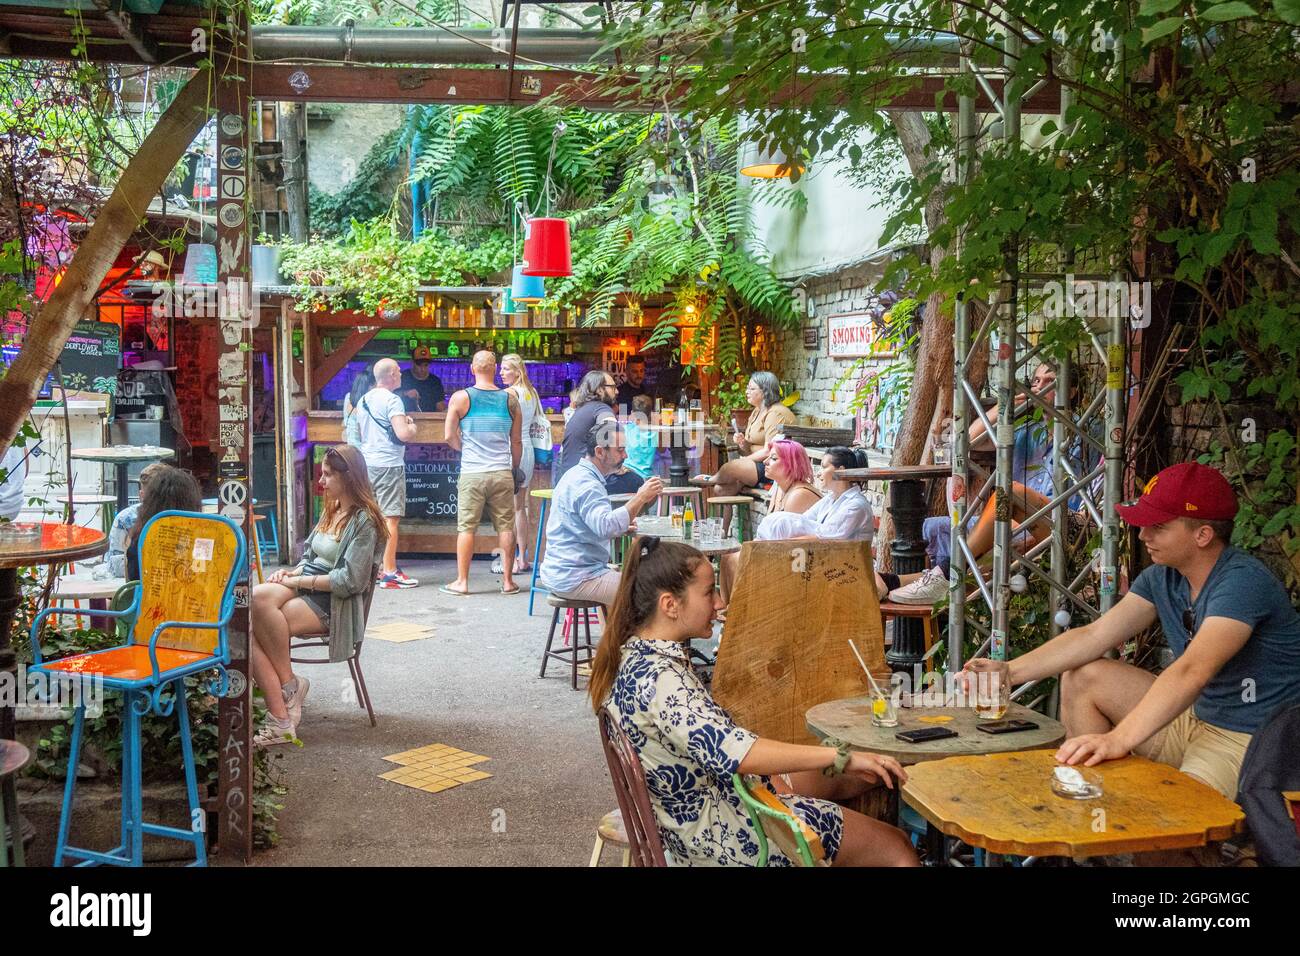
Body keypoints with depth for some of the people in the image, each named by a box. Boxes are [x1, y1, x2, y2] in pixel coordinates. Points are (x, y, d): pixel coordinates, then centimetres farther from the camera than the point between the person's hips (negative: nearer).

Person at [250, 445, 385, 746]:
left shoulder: (364, 520, -8)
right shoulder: (331, 511, 19)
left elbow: (350, 581, -15)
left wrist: (300, 580, -12)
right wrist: (291, 572, 3)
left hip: (333, 605, -8)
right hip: (306, 590, 8)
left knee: (260, 601, -31)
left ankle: (289, 685, -12)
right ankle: (281, 720, -24)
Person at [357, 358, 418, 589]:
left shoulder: (364, 400, 15)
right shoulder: (392, 400, -12)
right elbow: (403, 434, -22)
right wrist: (412, 427, 1)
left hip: (367, 463, 9)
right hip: (389, 464, -9)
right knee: (390, 518, -7)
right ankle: (389, 573, -7)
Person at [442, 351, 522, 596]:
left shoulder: (460, 398, -3)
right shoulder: (510, 399, 3)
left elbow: (449, 436, -1)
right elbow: (516, 441, 8)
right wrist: (515, 469, 21)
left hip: (472, 473, -2)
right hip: (502, 473, 2)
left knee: (466, 527, 5)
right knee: (506, 527, 8)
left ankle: (462, 582, 9)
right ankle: (508, 581, 13)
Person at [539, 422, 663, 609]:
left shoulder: (577, 475, 15)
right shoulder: (587, 485, -18)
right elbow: (607, 527, -34)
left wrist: (620, 529, 14)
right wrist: (640, 498, -30)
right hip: (576, 578, -10)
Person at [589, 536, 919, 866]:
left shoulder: (634, 656, 1)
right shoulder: (657, 678, -30)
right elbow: (730, 751, -40)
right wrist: (842, 757, -34)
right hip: (716, 829, -10)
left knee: (847, 777, 21)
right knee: (896, 847, -3)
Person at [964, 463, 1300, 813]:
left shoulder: (1243, 581, -24)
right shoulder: (1161, 578, 3)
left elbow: (1192, 672, -36)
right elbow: (1094, 636, 1)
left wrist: (1118, 739, -45)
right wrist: (1011, 671, -9)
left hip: (1250, 743, -8)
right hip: (1196, 716, 8)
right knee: (1080, 678, 6)